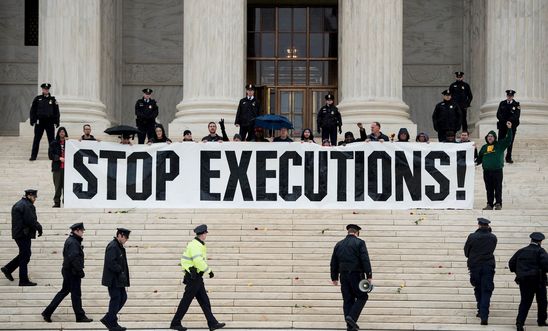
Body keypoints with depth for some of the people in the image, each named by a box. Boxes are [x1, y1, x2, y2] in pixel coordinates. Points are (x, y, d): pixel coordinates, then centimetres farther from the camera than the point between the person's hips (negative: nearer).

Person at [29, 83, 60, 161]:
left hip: (50, 122, 0)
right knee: (36, 139, 1)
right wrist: (32, 120, 0)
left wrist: (57, 122, 3)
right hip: (39, 121, 0)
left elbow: (56, 111, 7)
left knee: (51, 139, 5)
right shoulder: (37, 99, 4)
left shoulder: (52, 99, 5)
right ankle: (33, 155, 5)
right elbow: (33, 110, 6)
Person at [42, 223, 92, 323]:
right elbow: (74, 259, -25)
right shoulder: (73, 243, -19)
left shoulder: (70, 240, 13)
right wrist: (80, 272, -20)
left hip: (67, 271, 10)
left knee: (64, 291, 16)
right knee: (76, 294, -1)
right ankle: (80, 316, 8)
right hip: (73, 272, -10)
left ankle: (47, 313, 18)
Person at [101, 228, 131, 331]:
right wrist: (120, 270, -17)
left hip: (118, 280, 10)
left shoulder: (119, 247, 14)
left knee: (123, 297, 12)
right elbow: (111, 263, -25)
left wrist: (123, 272, 8)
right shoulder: (112, 247, -17)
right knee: (115, 299, -3)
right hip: (113, 280, -10)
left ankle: (108, 319, 17)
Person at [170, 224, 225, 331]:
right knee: (186, 301, -3)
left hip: (197, 277, 10)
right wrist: (209, 271, -22)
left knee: (204, 300, 9)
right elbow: (198, 261, -29)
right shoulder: (195, 245, -18)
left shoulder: (198, 244, 14)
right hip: (193, 277, -10)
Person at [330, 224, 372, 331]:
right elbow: (365, 260, -12)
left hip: (343, 276, 5)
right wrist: (369, 276, -12)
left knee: (347, 300, 7)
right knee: (362, 297, 5)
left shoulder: (339, 244, 12)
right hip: (356, 274, -5)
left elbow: (334, 263, 14)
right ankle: (352, 317, -13)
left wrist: (334, 278, 19)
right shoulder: (359, 243, -4)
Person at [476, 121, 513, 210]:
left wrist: (509, 129, -10)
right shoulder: (484, 147, 16)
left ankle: (498, 204, 2)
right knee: (489, 189, 6)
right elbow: (480, 158, 21)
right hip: (487, 171, 3)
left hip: (497, 170, -3)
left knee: (498, 188, -3)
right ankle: (489, 204, 10)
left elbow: (508, 139, -3)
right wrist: (476, 162, 3)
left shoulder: (500, 145, 6)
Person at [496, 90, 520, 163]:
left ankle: (508, 158, 10)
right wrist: (504, 121, -12)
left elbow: (516, 116, -9)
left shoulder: (516, 105, 1)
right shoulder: (502, 103, 9)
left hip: (512, 126, -1)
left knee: (510, 142, 3)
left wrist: (509, 121, -22)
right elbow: (498, 114, 4)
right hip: (502, 126, 1)